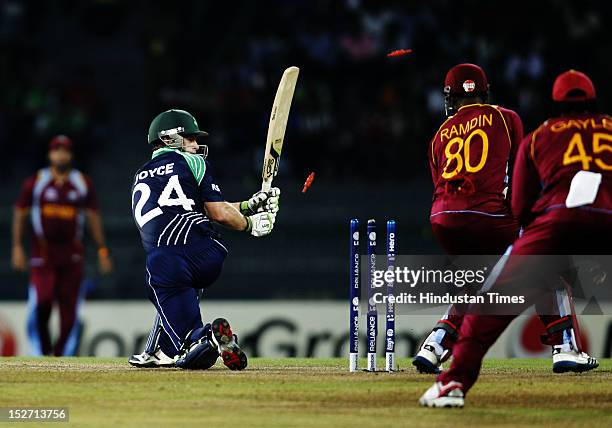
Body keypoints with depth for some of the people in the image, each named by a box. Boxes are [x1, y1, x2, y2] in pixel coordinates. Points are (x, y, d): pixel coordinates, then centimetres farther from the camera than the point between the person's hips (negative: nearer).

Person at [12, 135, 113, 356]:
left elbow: (93, 216, 12)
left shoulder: (83, 183, 9)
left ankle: (63, 355, 6)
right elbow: (20, 213, 8)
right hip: (42, 252, -2)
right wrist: (17, 247, 0)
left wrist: (102, 251, 7)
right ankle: (40, 350, 3)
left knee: (69, 309, -2)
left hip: (72, 254, 2)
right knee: (41, 303, -15)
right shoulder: (35, 182, 3)